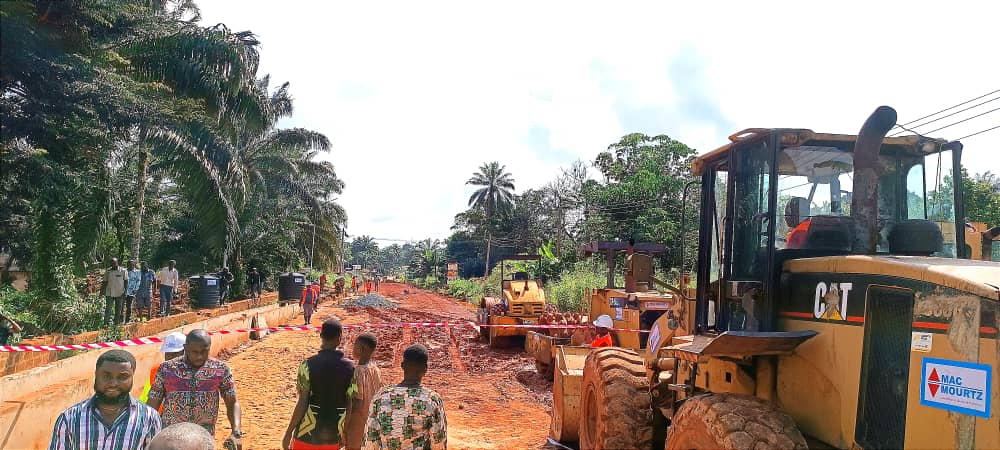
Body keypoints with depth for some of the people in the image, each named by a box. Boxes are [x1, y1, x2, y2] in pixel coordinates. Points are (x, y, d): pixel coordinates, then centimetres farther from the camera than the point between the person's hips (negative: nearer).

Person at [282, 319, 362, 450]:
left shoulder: (308, 365, -14)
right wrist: (343, 434, 12)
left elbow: (302, 405, -15)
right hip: (332, 438, 3)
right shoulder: (349, 367, -4)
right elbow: (350, 406, -1)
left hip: (308, 435, -3)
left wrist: (288, 433, -4)